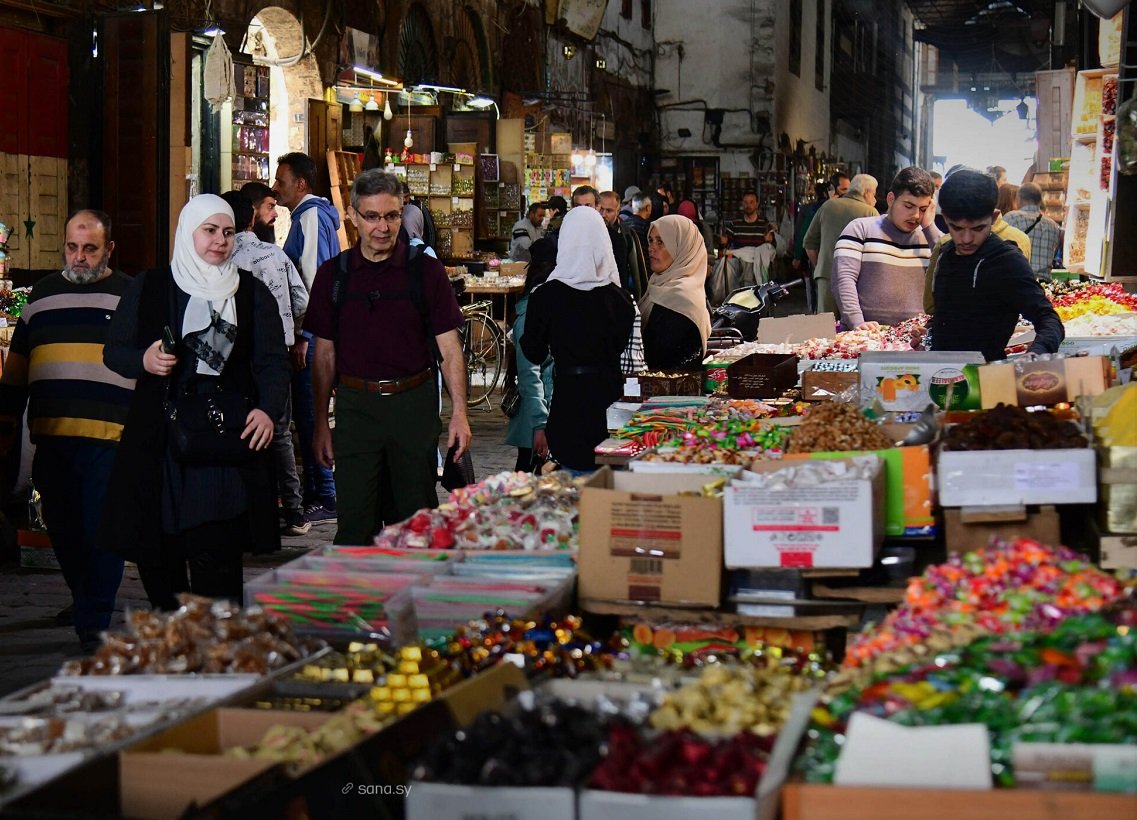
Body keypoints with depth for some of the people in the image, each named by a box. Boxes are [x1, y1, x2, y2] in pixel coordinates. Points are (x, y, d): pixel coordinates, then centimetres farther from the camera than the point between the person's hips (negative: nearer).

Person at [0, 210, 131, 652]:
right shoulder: (43, 293, 15)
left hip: (109, 437, -4)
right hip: (51, 437, 4)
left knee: (101, 531, -6)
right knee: (62, 531, 10)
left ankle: (94, 624, -2)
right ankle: (84, 601, 28)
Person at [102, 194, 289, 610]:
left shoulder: (252, 292, 12)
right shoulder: (149, 287, 12)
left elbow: (273, 360, 8)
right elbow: (113, 350, 13)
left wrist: (268, 409, -10)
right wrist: (143, 361, -10)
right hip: (159, 439, 1)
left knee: (216, 552, -12)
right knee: (158, 552, -1)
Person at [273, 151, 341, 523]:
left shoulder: (310, 217, -12)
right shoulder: (312, 215, 18)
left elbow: (312, 281, -18)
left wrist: (303, 335, -19)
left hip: (312, 331, -10)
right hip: (311, 329, 10)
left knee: (309, 413, -7)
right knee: (306, 412, 13)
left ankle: (325, 498, -4)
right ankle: (314, 492, 19)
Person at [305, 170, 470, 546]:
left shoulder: (426, 270, 1)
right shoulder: (333, 274, 6)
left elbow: (449, 348, 1)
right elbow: (325, 355, 10)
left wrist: (459, 413, -9)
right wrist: (321, 423, 6)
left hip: (414, 404, -1)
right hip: (355, 405, 1)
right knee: (355, 525, -2)